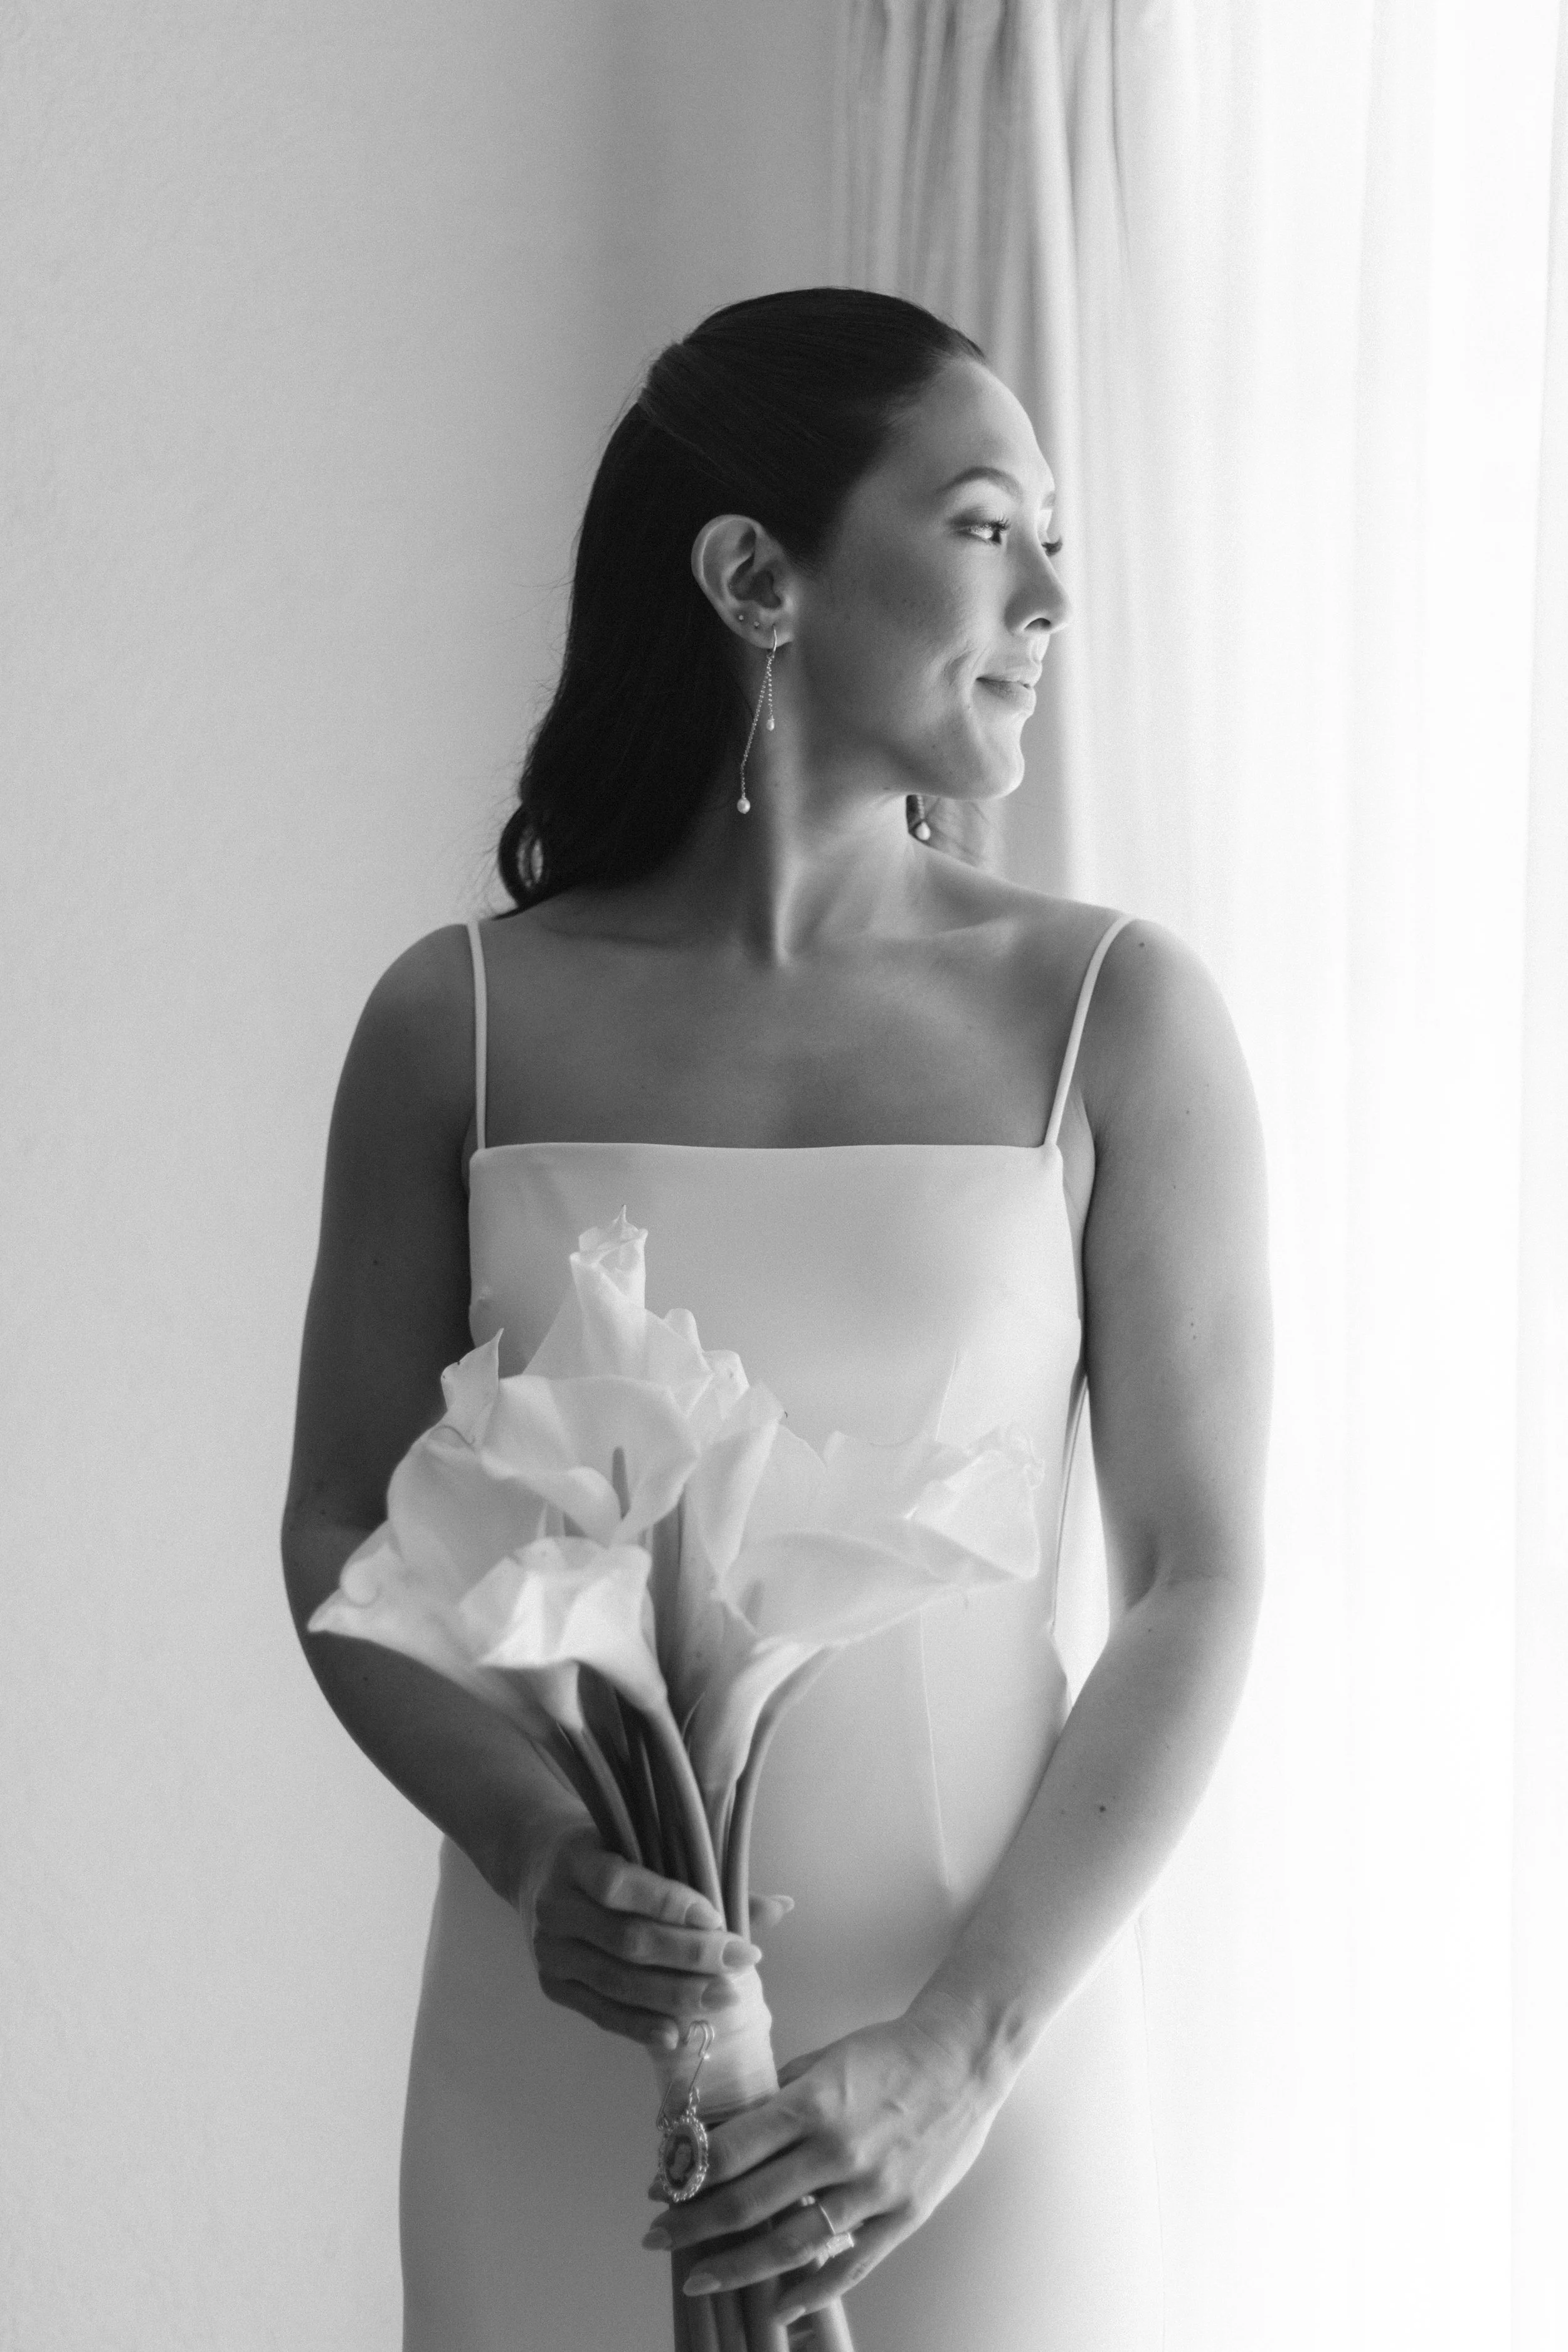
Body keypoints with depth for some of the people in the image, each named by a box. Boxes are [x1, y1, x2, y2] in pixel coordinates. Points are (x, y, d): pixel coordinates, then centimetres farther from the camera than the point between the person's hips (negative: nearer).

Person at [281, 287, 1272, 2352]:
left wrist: (959, 2051, -15)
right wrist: (531, 1848, -14)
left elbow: (1199, 1584, -6)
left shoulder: (1118, 1018, -5)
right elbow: (344, 1536, 3)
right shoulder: (464, 1023, -2)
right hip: (563, 2038, 1)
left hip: (983, 2048, -1)